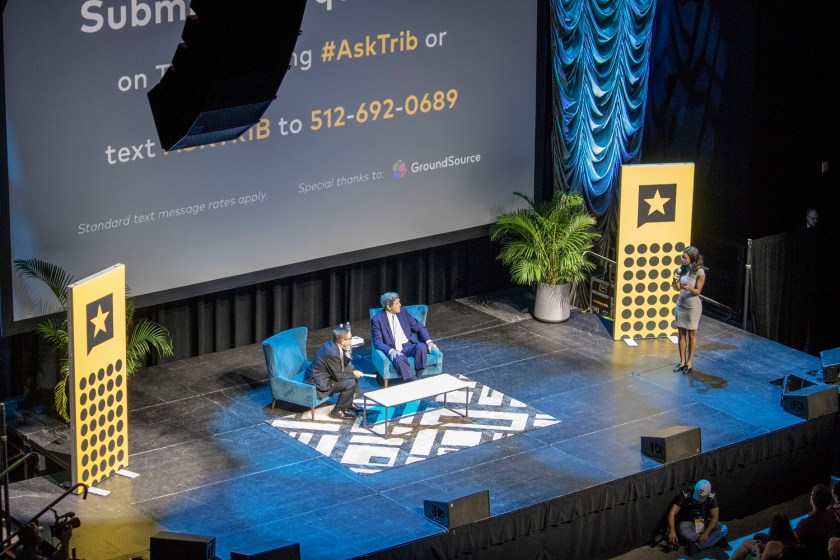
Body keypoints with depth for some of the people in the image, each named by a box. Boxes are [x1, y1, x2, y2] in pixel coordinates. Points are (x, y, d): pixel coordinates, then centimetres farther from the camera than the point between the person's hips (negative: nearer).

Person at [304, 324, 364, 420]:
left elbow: (345, 365, 9)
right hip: (319, 382, -10)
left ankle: (348, 404, 25)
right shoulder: (332, 353, -30)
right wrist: (353, 374, -6)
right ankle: (337, 411, -3)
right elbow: (338, 376, -20)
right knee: (351, 383, -18)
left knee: (353, 376, 13)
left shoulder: (332, 344, -3)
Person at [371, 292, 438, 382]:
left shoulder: (402, 312, 9)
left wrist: (429, 341, -4)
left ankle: (418, 378, -24)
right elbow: (377, 342, -8)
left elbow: (419, 326, 12)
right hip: (394, 350, -4)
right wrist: (391, 351, -27)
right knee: (400, 361, -38)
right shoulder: (377, 320, -3)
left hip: (409, 346, 4)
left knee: (422, 347, -29)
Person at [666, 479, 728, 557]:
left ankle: (697, 546, -32)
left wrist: (706, 533, -29)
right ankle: (714, 540, -22)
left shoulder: (711, 497, -13)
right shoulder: (685, 496, -20)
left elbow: (715, 517, -14)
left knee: (723, 529, -24)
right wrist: (672, 531, -38)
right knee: (684, 533, -39)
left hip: (705, 524, 3)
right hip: (688, 523, -3)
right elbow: (672, 513, -24)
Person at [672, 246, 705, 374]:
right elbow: (678, 288, 7)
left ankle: (689, 362, 13)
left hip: (693, 306, -6)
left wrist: (688, 288, -31)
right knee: (681, 334, 9)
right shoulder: (682, 269, 3)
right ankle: (682, 361, 17)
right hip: (681, 304, 6)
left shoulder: (699, 272, -15)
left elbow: (698, 291, -12)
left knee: (692, 334, 6)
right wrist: (676, 281, -14)